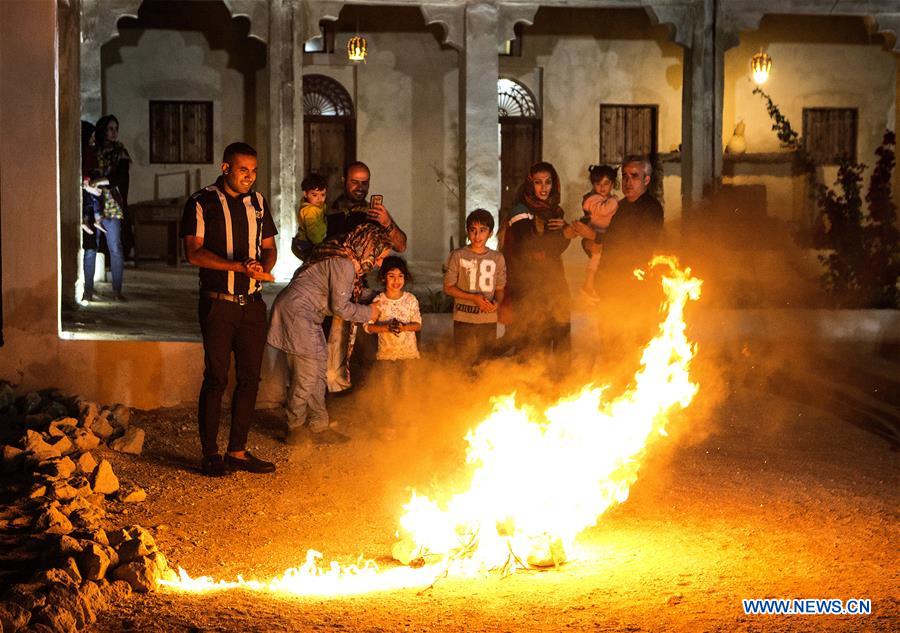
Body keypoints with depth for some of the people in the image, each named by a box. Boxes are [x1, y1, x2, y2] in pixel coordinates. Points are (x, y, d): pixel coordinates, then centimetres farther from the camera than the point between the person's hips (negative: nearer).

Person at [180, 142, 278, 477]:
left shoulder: (257, 202, 13)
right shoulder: (201, 204, -3)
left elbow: (269, 247, 17)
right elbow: (194, 252, -11)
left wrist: (264, 267, -7)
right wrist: (239, 267, -20)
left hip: (253, 303, 5)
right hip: (218, 302, -5)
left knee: (249, 377, 6)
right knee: (216, 378, -3)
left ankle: (237, 451, 15)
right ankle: (210, 454, 6)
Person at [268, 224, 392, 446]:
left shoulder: (342, 256, 11)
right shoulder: (344, 265, -20)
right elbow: (340, 307, -17)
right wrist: (368, 313, -3)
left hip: (305, 315, 11)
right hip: (297, 312, -11)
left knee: (317, 371, 12)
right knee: (306, 375, -4)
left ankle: (320, 427, 17)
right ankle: (294, 430, 9)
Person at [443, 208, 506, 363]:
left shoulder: (497, 258, 6)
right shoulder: (458, 256, -3)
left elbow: (499, 289, 13)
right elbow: (448, 288, -1)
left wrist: (496, 302, -10)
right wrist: (473, 297, -13)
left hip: (489, 320, 3)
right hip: (464, 319, -3)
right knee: (464, 363, -3)